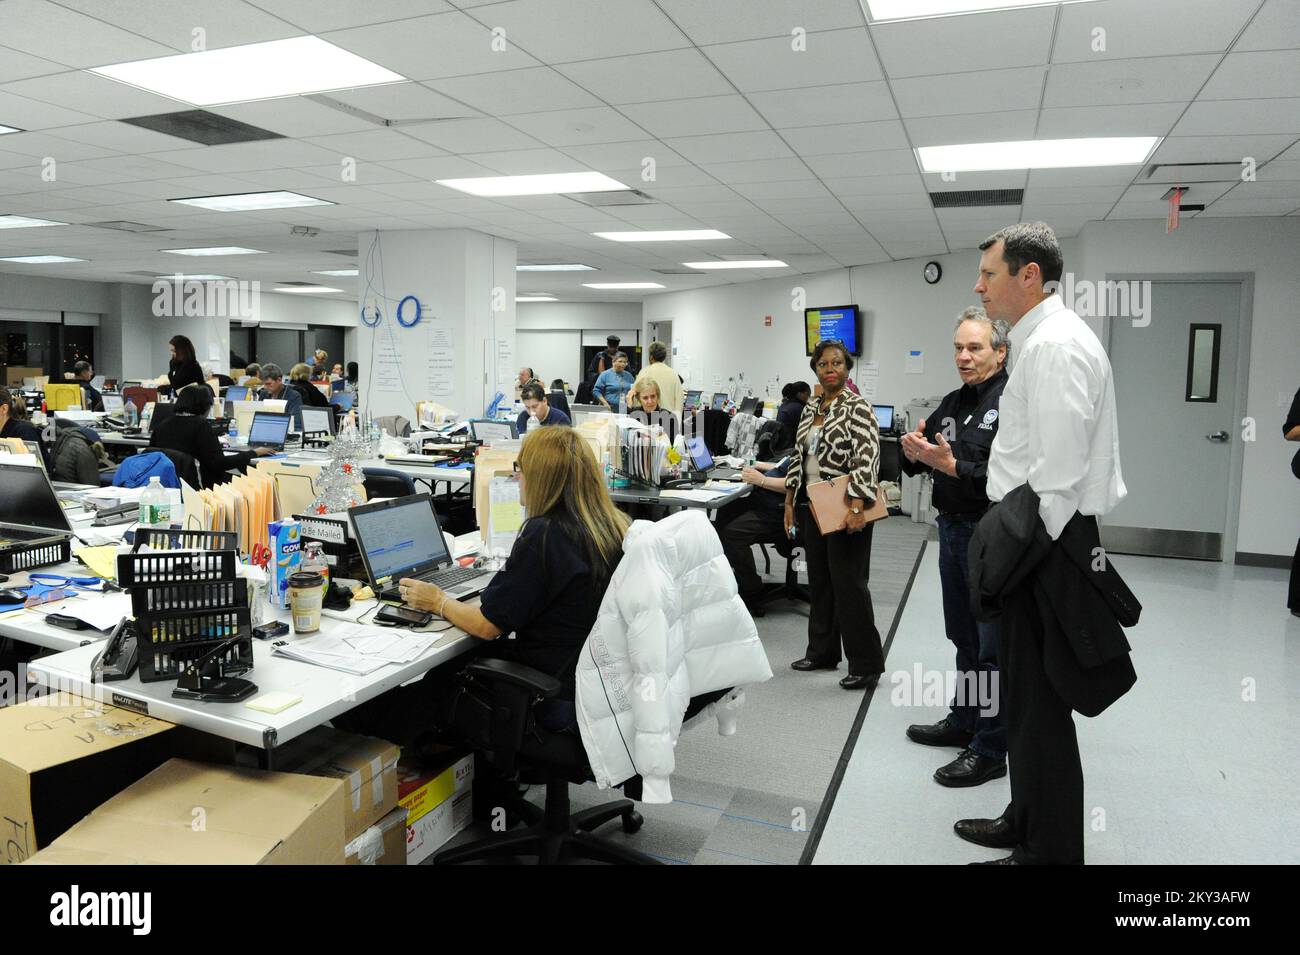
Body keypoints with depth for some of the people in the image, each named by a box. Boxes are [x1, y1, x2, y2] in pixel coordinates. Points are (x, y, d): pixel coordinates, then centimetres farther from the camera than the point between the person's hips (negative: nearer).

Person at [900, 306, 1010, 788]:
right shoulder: (953, 403, 12)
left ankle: (990, 749, 10)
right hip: (953, 531, 9)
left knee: (993, 647, 0)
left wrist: (952, 466, -28)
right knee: (965, 638, 20)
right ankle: (963, 722, 34)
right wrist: (913, 451, -5)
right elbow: (917, 462, 16)